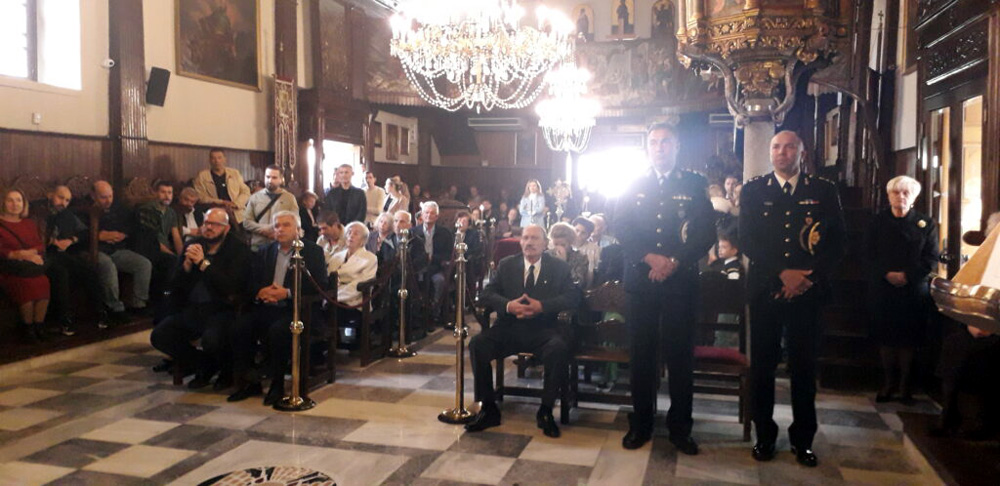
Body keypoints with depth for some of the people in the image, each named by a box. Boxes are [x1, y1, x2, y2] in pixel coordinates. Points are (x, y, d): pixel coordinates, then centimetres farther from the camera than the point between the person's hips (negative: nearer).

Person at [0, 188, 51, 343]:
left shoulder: (30, 223, 21)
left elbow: (41, 246, 13)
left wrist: (29, 253, -8)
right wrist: (22, 255, -15)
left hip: (32, 265, 3)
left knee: (43, 282, -30)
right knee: (27, 284, -33)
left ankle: (38, 326, -16)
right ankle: (28, 327, -13)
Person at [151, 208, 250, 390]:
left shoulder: (239, 250, -3)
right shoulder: (193, 246, 11)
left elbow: (230, 286, -17)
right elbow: (176, 286, 9)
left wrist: (204, 263, -18)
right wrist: (187, 264, -10)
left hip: (222, 310, -5)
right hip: (191, 310, 6)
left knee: (211, 340, -33)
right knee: (159, 336, -13)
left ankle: (227, 371, 3)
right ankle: (204, 366, 8)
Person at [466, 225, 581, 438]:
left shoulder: (559, 267, 7)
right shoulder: (506, 265, 12)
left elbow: (573, 296, -5)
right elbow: (487, 293, 4)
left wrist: (542, 306, -19)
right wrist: (508, 305, -17)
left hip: (542, 329, -2)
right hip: (509, 327, 2)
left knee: (559, 349, -34)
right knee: (477, 344, -23)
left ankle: (546, 411, -16)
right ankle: (488, 408, -9)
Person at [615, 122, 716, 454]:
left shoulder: (694, 185, 7)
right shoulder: (633, 187, 11)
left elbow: (706, 233, -1)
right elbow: (623, 230, 1)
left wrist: (674, 262, -13)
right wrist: (651, 258, -14)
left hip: (680, 280, -1)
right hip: (640, 279, 1)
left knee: (681, 353, 3)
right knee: (641, 352, 5)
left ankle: (680, 427, 16)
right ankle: (640, 425, 17)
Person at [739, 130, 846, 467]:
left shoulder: (824, 191, 7)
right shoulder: (754, 191, 7)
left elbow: (836, 241, 3)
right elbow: (748, 241, -1)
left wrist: (809, 276, -10)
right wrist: (782, 274, -11)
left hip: (808, 290, 0)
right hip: (765, 289, 0)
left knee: (804, 365, 5)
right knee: (763, 364, 5)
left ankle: (803, 439, 19)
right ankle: (764, 435, 18)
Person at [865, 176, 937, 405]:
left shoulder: (926, 223, 4)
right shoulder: (877, 222, 6)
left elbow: (931, 259, -1)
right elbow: (870, 255, 2)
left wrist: (907, 275, -13)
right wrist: (887, 274, -12)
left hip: (914, 290, -1)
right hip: (883, 289, 1)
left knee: (909, 339, 4)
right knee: (885, 337, 5)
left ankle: (904, 384, 16)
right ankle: (888, 383, 17)